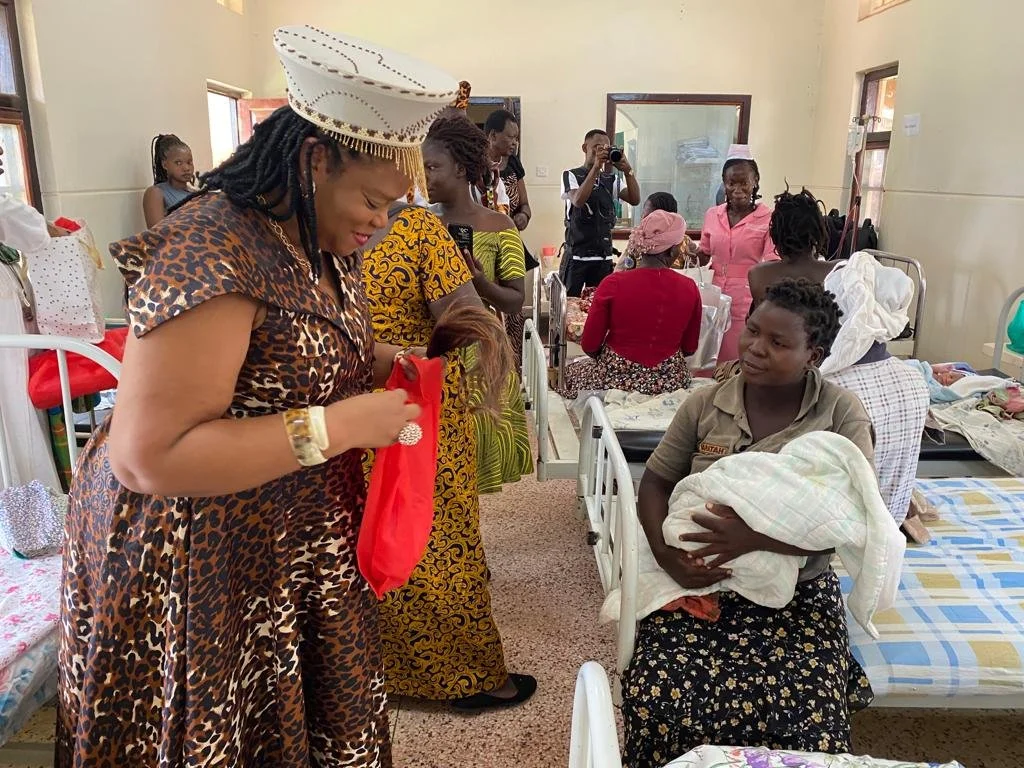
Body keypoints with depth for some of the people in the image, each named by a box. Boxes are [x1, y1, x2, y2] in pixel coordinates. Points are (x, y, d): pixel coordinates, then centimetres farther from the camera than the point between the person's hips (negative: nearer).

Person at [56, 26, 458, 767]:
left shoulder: (322, 242, 1)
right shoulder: (210, 254, -26)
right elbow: (150, 455, -27)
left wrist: (370, 359, -2)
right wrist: (339, 424, -27)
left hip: (301, 547, 8)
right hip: (202, 570, -8)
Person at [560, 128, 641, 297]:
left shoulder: (612, 180, 11)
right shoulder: (571, 175, -1)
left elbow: (635, 200, -4)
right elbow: (578, 201, -21)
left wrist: (627, 170, -16)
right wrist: (596, 167, -23)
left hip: (604, 256, 4)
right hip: (576, 255, -4)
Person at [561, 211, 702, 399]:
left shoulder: (613, 284, -16)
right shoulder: (689, 288, -9)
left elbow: (589, 346, -9)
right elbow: (690, 349, 2)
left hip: (616, 379, -3)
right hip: (669, 383, 3)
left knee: (571, 370, 26)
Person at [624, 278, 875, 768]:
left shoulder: (843, 415, -6)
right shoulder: (706, 404, 1)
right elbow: (655, 483, 6)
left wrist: (758, 537, -26)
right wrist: (666, 554, -13)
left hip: (797, 592, -1)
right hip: (701, 583, 1)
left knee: (810, 728, -22)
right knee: (656, 703, -21)